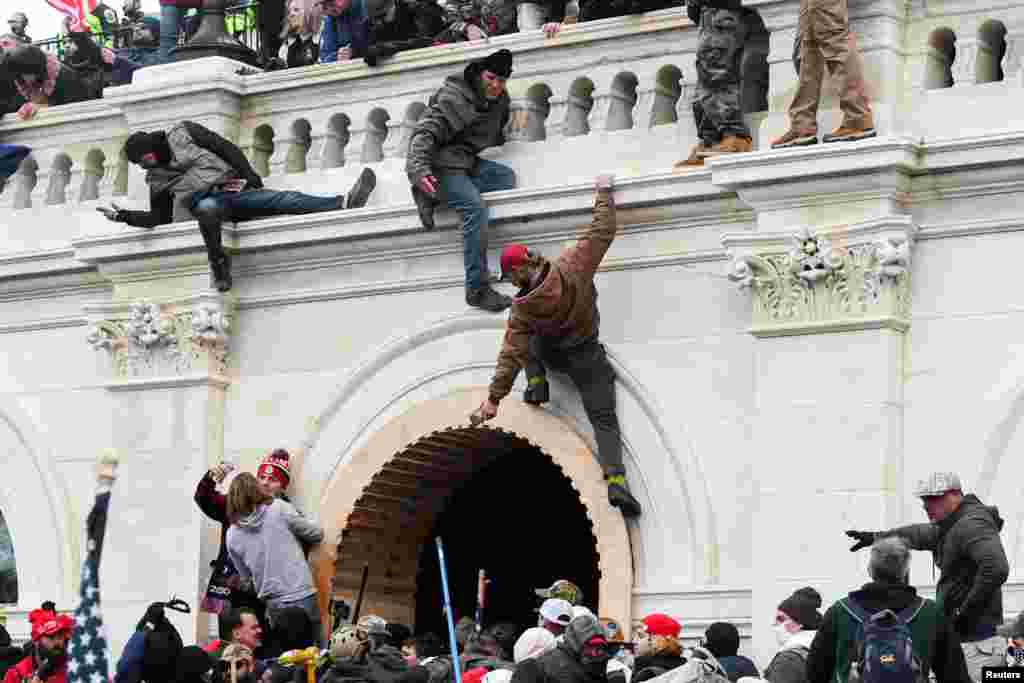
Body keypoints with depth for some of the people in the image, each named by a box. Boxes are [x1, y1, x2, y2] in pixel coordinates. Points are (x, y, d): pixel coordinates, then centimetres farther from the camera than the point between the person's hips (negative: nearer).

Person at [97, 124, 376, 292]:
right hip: (203, 200, -1)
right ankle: (219, 265, -48)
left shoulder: (182, 134, 16)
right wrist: (125, 216, 2)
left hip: (232, 187, 1)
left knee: (283, 200, -18)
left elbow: (227, 148, 11)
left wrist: (249, 176, 0)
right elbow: (158, 218, 16)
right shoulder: (156, 179, 21)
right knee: (208, 208, -40)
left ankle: (343, 203, -34)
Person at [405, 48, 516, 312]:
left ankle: (433, 197, -16)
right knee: (475, 207, -29)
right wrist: (419, 170, -35)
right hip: (441, 165, -9)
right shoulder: (455, 99, -15)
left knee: (506, 176, -17)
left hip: (467, 162, 9)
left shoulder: (500, 101, 10)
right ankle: (477, 289, -30)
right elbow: (424, 133, -22)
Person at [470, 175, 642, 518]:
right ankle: (616, 481, -22)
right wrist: (604, 193, -1)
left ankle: (537, 384, 12)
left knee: (523, 339, 27)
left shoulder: (522, 308, -18)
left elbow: (511, 354, -17)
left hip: (552, 354, 0)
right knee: (604, 420, -1)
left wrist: (493, 399, -14)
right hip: (588, 358, 0)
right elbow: (602, 232, -15)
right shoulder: (570, 267, -20)